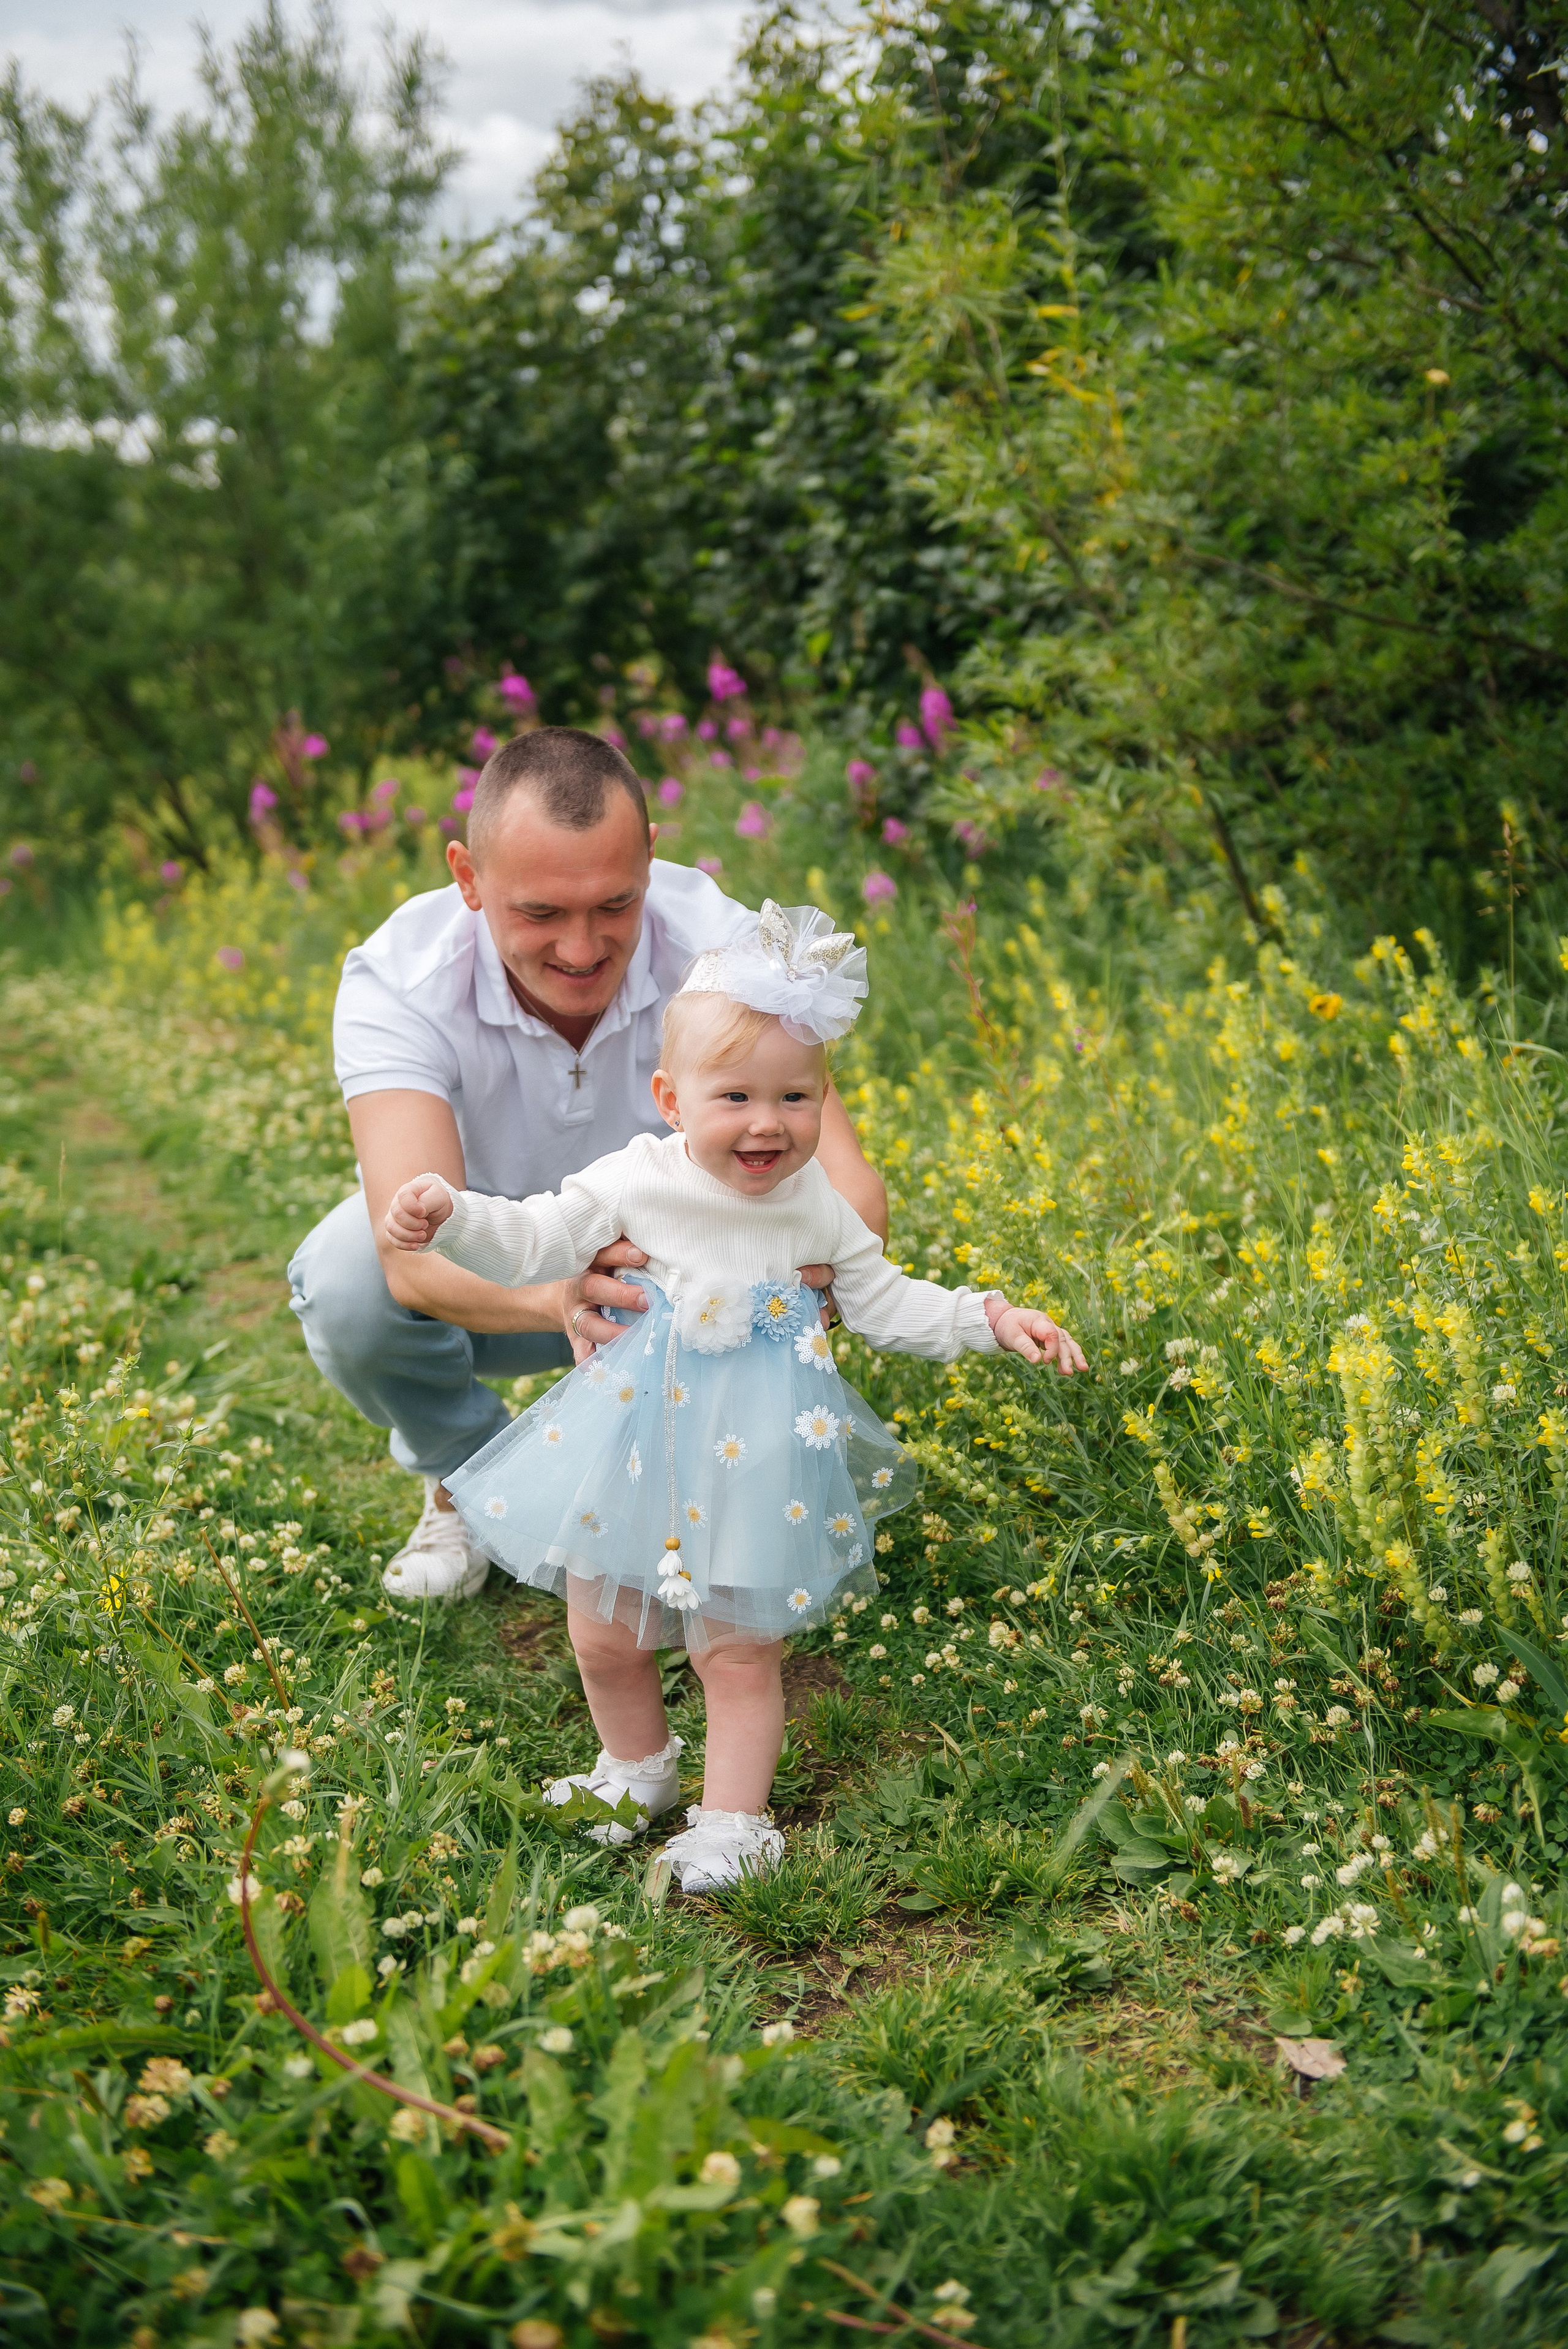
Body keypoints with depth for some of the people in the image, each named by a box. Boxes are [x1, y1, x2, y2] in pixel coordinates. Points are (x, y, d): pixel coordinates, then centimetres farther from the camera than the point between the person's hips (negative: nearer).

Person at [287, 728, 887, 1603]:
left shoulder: (714, 946, -28)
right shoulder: (396, 981, -31)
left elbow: (852, 1188, -35)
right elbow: (415, 1249, -45)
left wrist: (803, 1259, -58)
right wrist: (554, 1295, -66)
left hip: (670, 1245, 1)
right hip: (492, 1269, 0)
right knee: (343, 1284, -32)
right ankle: (469, 1474, 1)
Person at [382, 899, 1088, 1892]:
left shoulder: (820, 1206, -5)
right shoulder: (638, 1180, -8)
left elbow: (883, 1301, 6)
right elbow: (536, 1242, -3)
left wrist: (993, 1318, -3)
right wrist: (451, 1214, -19)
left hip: (759, 1457, -1)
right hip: (637, 1438, 2)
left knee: (739, 1653, 2)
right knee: (604, 1635, 12)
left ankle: (731, 1823, 19)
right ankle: (638, 1769, 39)